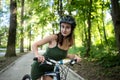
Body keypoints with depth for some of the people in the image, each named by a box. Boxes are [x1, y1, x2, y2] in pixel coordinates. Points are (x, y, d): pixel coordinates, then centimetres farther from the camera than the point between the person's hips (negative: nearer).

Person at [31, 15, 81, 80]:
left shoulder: (70, 42, -8)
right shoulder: (54, 37, -23)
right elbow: (34, 45, -18)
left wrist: (74, 56, -7)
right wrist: (37, 55, -38)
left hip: (50, 69, 5)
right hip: (39, 67, -4)